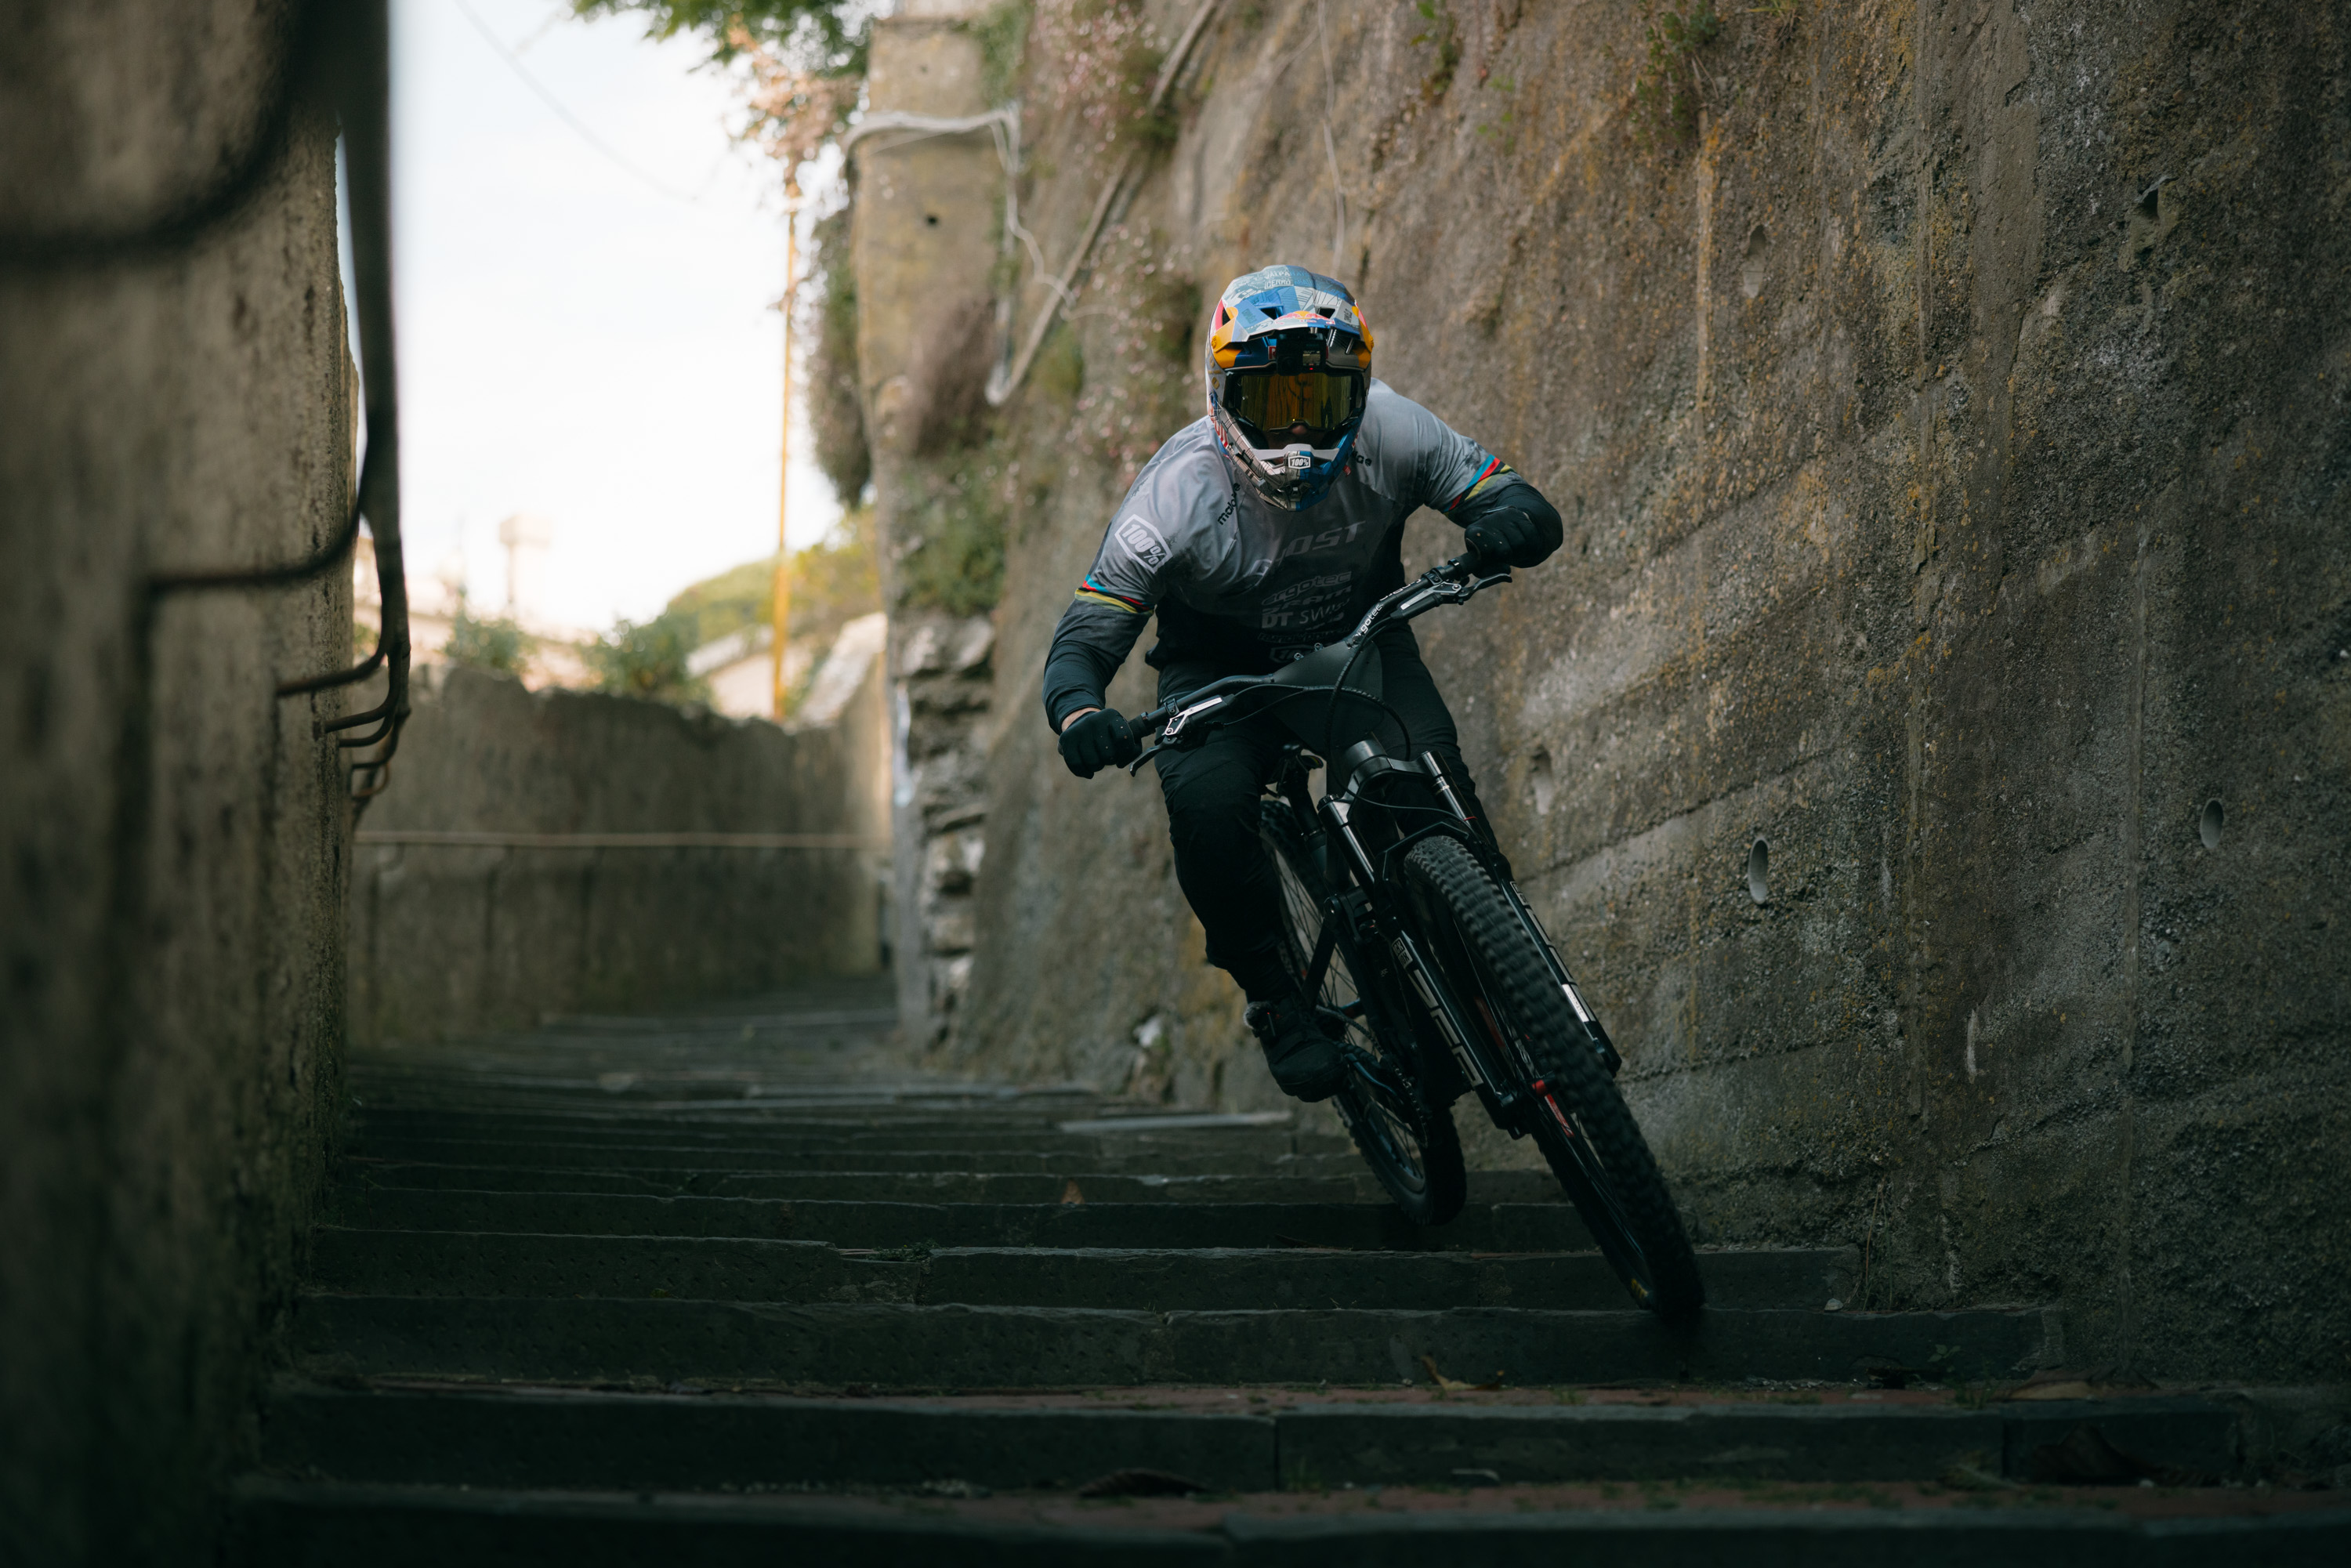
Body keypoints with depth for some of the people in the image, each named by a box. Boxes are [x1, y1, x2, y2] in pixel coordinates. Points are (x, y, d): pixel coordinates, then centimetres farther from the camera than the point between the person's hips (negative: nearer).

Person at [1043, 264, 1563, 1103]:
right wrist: (1079, 712, -51)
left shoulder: (1391, 435, -25)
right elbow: (1085, 638, -28)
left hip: (1363, 640, 1)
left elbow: (1512, 498, -19)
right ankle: (1278, 1002, -8)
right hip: (1222, 665, -1)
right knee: (1206, 802, -30)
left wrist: (1509, 522, -46)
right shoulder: (1180, 491, -29)